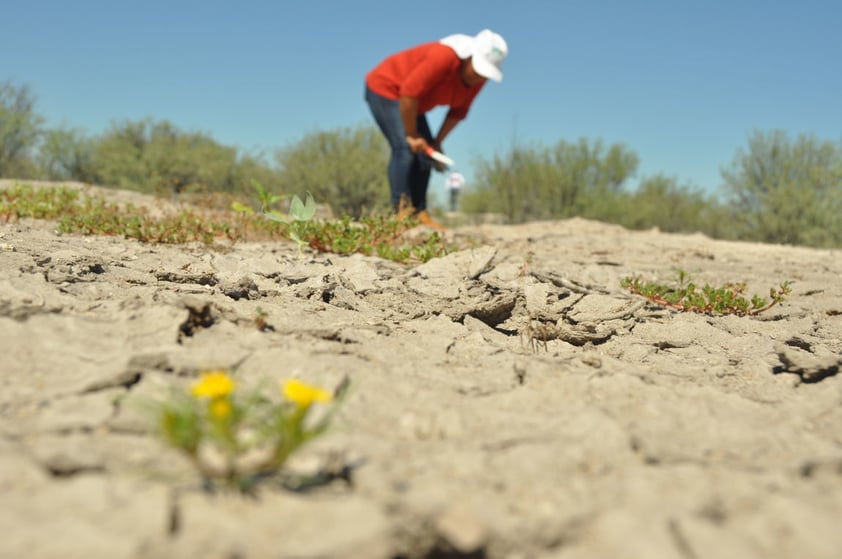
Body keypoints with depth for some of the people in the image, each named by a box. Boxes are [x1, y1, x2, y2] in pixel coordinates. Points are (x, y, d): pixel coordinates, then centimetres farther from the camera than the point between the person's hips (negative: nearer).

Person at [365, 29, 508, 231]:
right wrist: (412, 135, -22)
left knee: (425, 154, 1)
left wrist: (437, 142, -4)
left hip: (410, 102, 8)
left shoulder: (479, 77, -8)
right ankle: (402, 212, -22)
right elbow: (409, 93, -32)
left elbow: (458, 111, 3)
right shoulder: (443, 57, -34)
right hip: (384, 88, -8)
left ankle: (420, 213, 2)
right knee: (404, 149, -21)